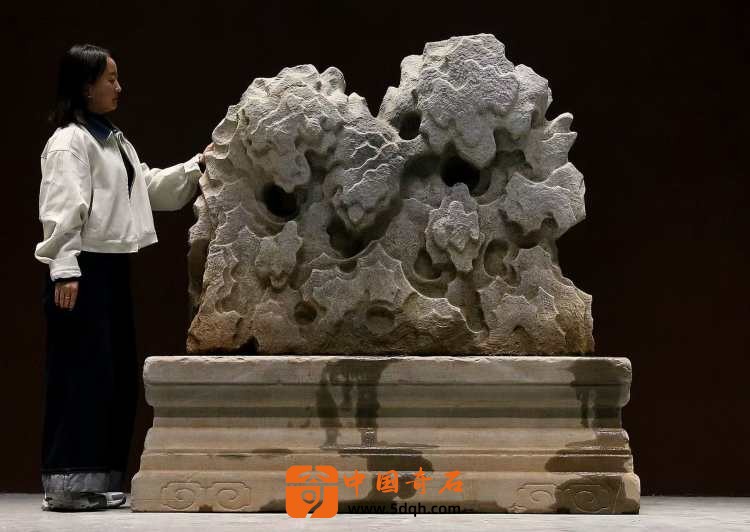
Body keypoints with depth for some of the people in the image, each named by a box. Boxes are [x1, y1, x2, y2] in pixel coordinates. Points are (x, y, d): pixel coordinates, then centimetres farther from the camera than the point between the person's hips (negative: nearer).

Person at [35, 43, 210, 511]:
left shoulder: (114, 140, 19)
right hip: (85, 270, -10)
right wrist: (64, 270, -24)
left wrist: (197, 167, 15)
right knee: (83, 375, -9)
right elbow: (61, 211, -18)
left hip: (114, 267, 10)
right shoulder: (69, 142, -10)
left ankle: (101, 480, 16)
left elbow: (150, 187, 25)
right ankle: (68, 484, -5)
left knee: (119, 375, 10)